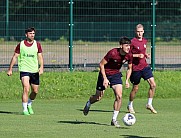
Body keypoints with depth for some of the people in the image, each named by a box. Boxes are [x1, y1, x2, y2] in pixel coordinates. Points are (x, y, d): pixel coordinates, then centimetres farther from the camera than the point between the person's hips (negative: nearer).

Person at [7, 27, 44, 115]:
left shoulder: (37, 44, 4)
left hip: (35, 71, 3)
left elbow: (40, 57, 4)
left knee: (35, 91, 9)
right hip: (24, 70, -3)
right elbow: (15, 57, 6)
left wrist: (41, 67, -13)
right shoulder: (21, 45, -1)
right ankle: (25, 110, -14)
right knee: (26, 89, -19)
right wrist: (10, 69, 4)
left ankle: (29, 105, 37)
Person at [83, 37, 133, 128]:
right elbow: (101, 64, -19)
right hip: (105, 74, -4)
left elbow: (129, 68, 6)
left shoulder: (129, 56, -12)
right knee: (98, 97, 6)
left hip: (116, 74, 4)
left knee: (119, 96, -14)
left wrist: (127, 80, -6)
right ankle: (88, 104, 42)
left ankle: (114, 120, -4)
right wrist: (105, 79, -22)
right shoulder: (113, 53, -28)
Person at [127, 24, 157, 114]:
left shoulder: (144, 41, 9)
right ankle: (130, 105, 27)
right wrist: (137, 55, -20)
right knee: (135, 89, 5)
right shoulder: (132, 42, -12)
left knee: (153, 85, -7)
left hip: (145, 66, 6)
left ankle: (149, 104, 6)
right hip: (135, 68, -5)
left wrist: (146, 55, 4)